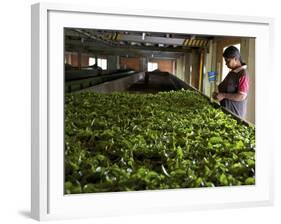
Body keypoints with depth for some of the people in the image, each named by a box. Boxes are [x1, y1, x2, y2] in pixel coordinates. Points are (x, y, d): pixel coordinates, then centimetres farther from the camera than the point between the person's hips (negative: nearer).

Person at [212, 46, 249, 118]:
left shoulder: (243, 74, -17)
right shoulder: (232, 72, 10)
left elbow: (241, 96, -23)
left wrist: (223, 95, -21)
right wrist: (219, 94, 4)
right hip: (225, 109, 8)